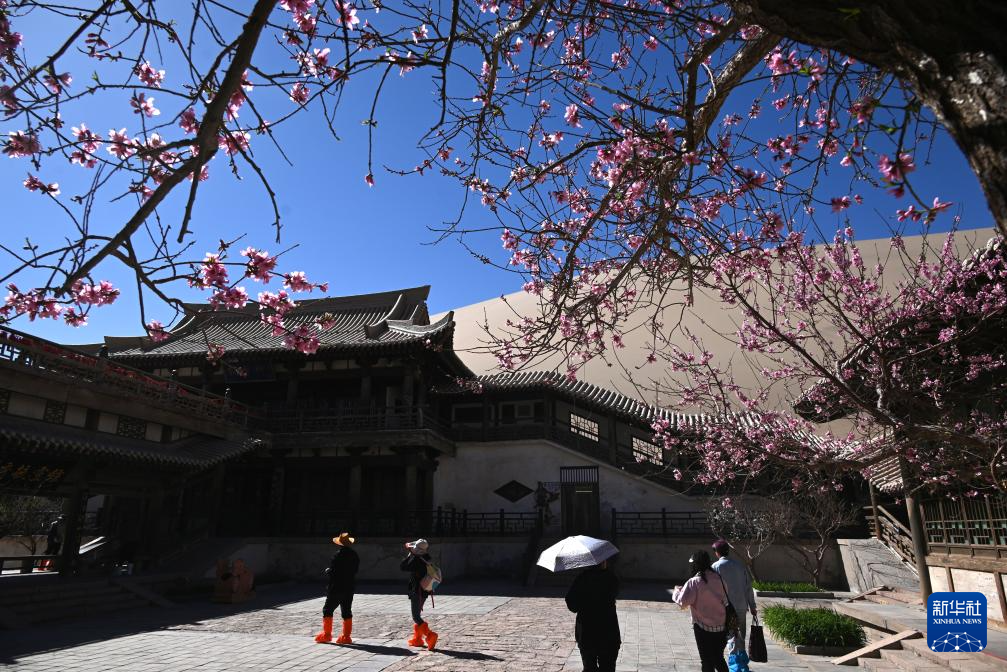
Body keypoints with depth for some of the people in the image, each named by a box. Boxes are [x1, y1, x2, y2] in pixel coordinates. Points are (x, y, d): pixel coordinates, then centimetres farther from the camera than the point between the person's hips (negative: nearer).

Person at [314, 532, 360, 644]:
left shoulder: (338, 555, -16)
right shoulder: (355, 555, 3)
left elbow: (332, 571, -17)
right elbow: (355, 570, 10)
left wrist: (327, 570, 4)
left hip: (336, 587, -6)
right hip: (350, 587, 6)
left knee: (328, 610, 9)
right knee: (347, 611, 9)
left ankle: (326, 634, 11)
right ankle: (346, 636, 9)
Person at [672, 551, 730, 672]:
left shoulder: (694, 582, -17)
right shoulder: (718, 578, -1)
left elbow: (683, 601, -23)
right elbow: (725, 598, 12)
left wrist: (677, 591, -3)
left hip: (704, 627, -5)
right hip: (721, 626, 5)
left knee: (707, 661, 9)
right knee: (718, 658, 22)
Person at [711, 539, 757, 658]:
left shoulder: (716, 566, -6)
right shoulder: (740, 566, 7)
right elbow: (749, 587, 9)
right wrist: (752, 606, 15)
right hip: (742, 607, 4)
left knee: (731, 637, 1)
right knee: (740, 637, 15)